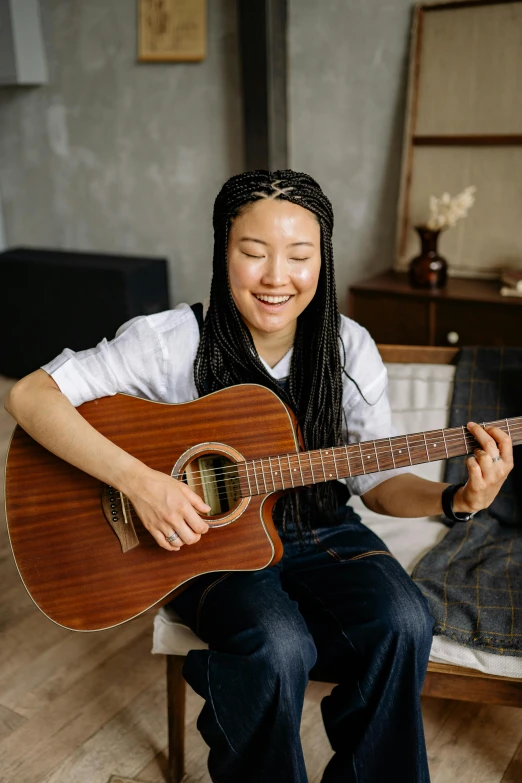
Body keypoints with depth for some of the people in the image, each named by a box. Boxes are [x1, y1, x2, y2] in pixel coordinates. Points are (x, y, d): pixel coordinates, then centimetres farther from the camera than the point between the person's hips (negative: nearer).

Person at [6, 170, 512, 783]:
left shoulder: (348, 349, -6)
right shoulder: (173, 341, -16)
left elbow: (378, 482, 2)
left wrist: (455, 500, -19)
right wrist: (141, 482, -30)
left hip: (318, 531, 3)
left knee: (402, 623, -24)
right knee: (277, 646, -31)